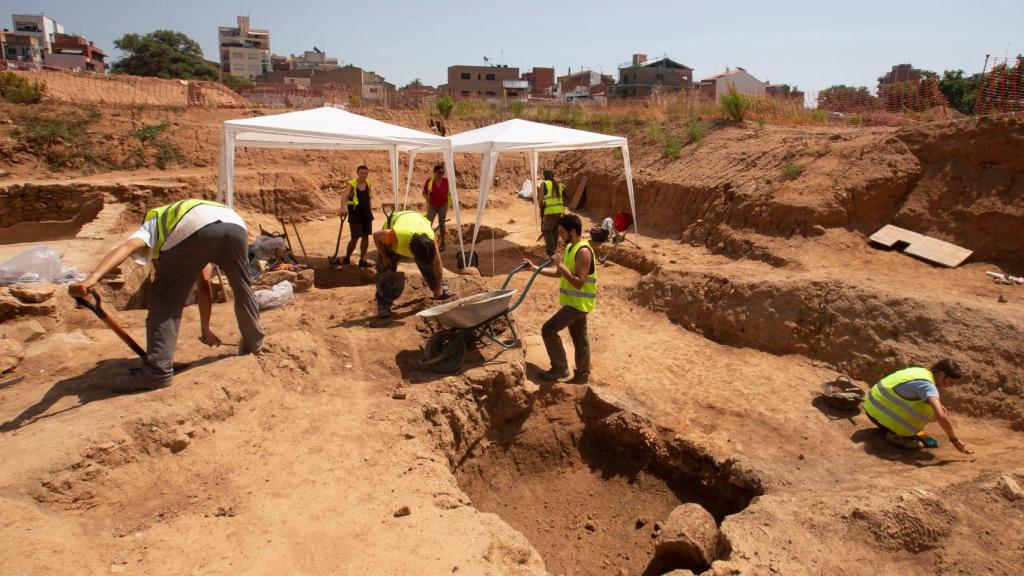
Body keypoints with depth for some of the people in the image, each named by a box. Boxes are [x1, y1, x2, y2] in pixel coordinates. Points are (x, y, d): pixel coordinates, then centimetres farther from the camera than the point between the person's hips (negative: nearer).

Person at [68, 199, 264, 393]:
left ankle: (157, 370, 5)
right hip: (235, 224, 5)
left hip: (193, 229, -5)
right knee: (242, 288, 30)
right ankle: (254, 342, 45)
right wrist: (205, 329, 56)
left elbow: (127, 247, 5)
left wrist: (91, 279, -10)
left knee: (165, 302, 10)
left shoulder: (151, 225, 32)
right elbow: (204, 284, 49)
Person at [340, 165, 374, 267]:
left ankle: (362, 260, 14)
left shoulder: (368, 184, 5)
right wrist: (343, 207, -47)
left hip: (366, 214, 6)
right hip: (355, 214, -6)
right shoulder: (351, 184, -13)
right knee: (355, 237, -8)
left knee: (365, 236, 6)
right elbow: (344, 194, -31)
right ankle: (347, 257, 13)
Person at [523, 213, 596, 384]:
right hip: (573, 301, 10)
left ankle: (560, 368, 0)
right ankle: (582, 376, 26)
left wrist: (562, 266, -27)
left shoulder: (583, 252, -21)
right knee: (579, 339, 16)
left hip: (578, 303, -10)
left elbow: (579, 283, -25)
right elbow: (558, 273, 16)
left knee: (548, 329, -13)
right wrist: (535, 268, 8)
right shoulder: (570, 247, 9)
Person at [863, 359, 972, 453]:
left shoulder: (922, 372, 7)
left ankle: (891, 428, 12)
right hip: (879, 413, -10)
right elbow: (940, 416, -32)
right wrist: (954, 439, -20)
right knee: (928, 408, -15)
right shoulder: (927, 385, -21)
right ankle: (895, 435, -10)